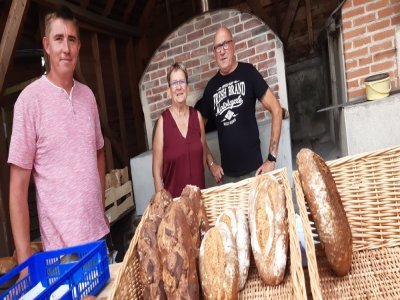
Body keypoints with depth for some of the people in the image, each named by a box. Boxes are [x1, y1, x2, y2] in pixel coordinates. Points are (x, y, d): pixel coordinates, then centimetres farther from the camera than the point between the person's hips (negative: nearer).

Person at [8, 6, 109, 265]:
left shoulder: (88, 95, 3)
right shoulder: (30, 99, -12)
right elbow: (18, 186, -10)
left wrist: (102, 210, 13)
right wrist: (24, 256, -11)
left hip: (99, 233, 5)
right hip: (60, 244, -5)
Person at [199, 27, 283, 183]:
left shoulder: (248, 72, -5)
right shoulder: (211, 86, 5)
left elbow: (276, 109, -7)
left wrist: (272, 158, -10)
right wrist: (210, 163, 8)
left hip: (253, 169, -3)